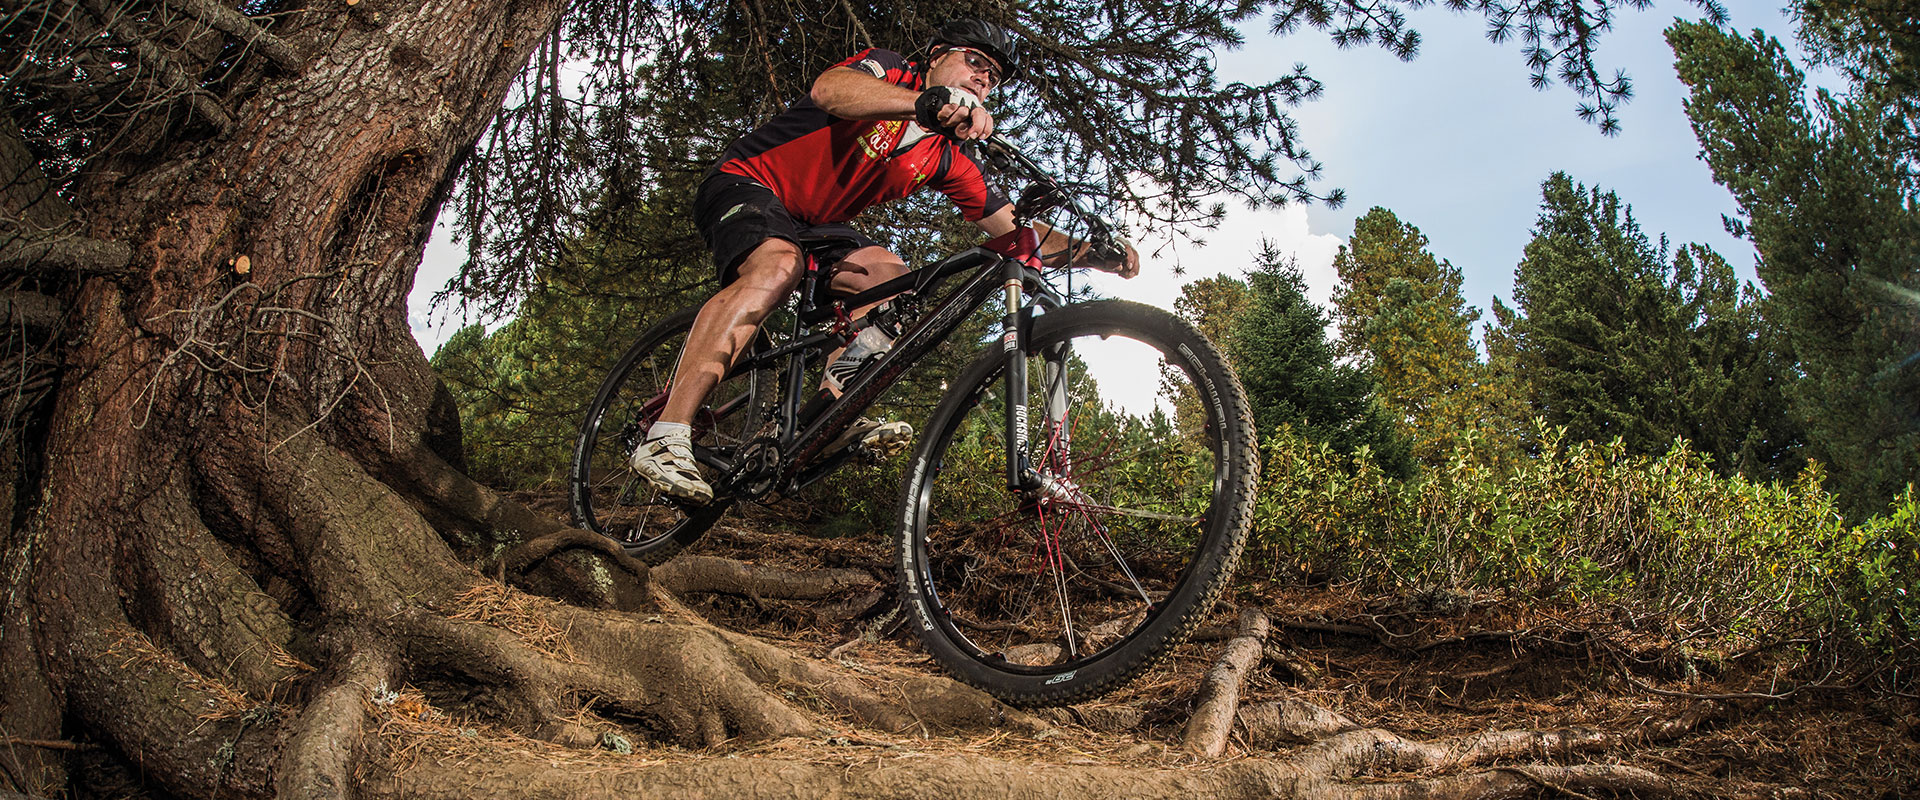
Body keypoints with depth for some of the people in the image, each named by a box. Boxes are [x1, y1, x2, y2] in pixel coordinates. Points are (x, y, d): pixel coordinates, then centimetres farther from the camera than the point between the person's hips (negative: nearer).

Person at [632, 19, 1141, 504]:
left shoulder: (946, 158, 6)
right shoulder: (889, 70, -11)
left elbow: (1011, 228, 4)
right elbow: (828, 89, -35)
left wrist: (1090, 252, -12)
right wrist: (928, 101, -52)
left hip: (811, 226, 8)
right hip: (747, 183, -7)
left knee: (891, 278, -15)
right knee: (778, 265, -36)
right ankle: (665, 437, -43)